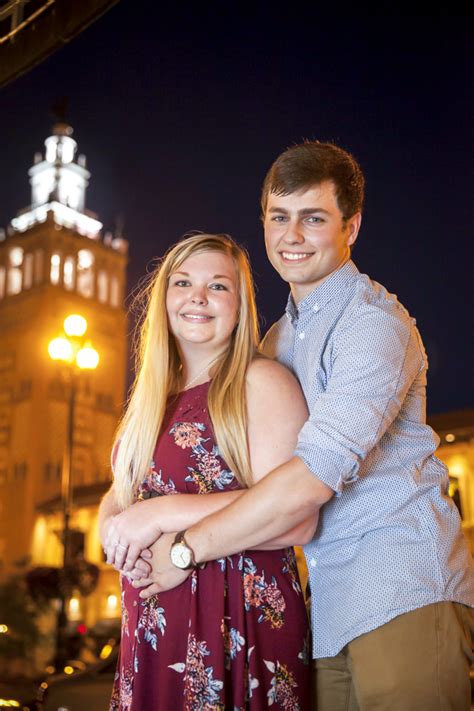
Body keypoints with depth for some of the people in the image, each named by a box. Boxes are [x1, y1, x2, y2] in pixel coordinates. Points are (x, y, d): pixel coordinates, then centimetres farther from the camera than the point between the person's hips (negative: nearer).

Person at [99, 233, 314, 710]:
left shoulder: (262, 382, -8)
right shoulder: (152, 399, 15)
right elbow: (114, 504, 15)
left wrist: (163, 514, -19)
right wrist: (119, 527, -9)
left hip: (241, 627, -6)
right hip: (152, 630, 6)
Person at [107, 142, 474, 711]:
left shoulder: (374, 322, -11)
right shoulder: (278, 338, 18)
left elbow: (312, 479, -21)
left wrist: (185, 550, -13)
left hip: (401, 590, -7)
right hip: (330, 603, 7)